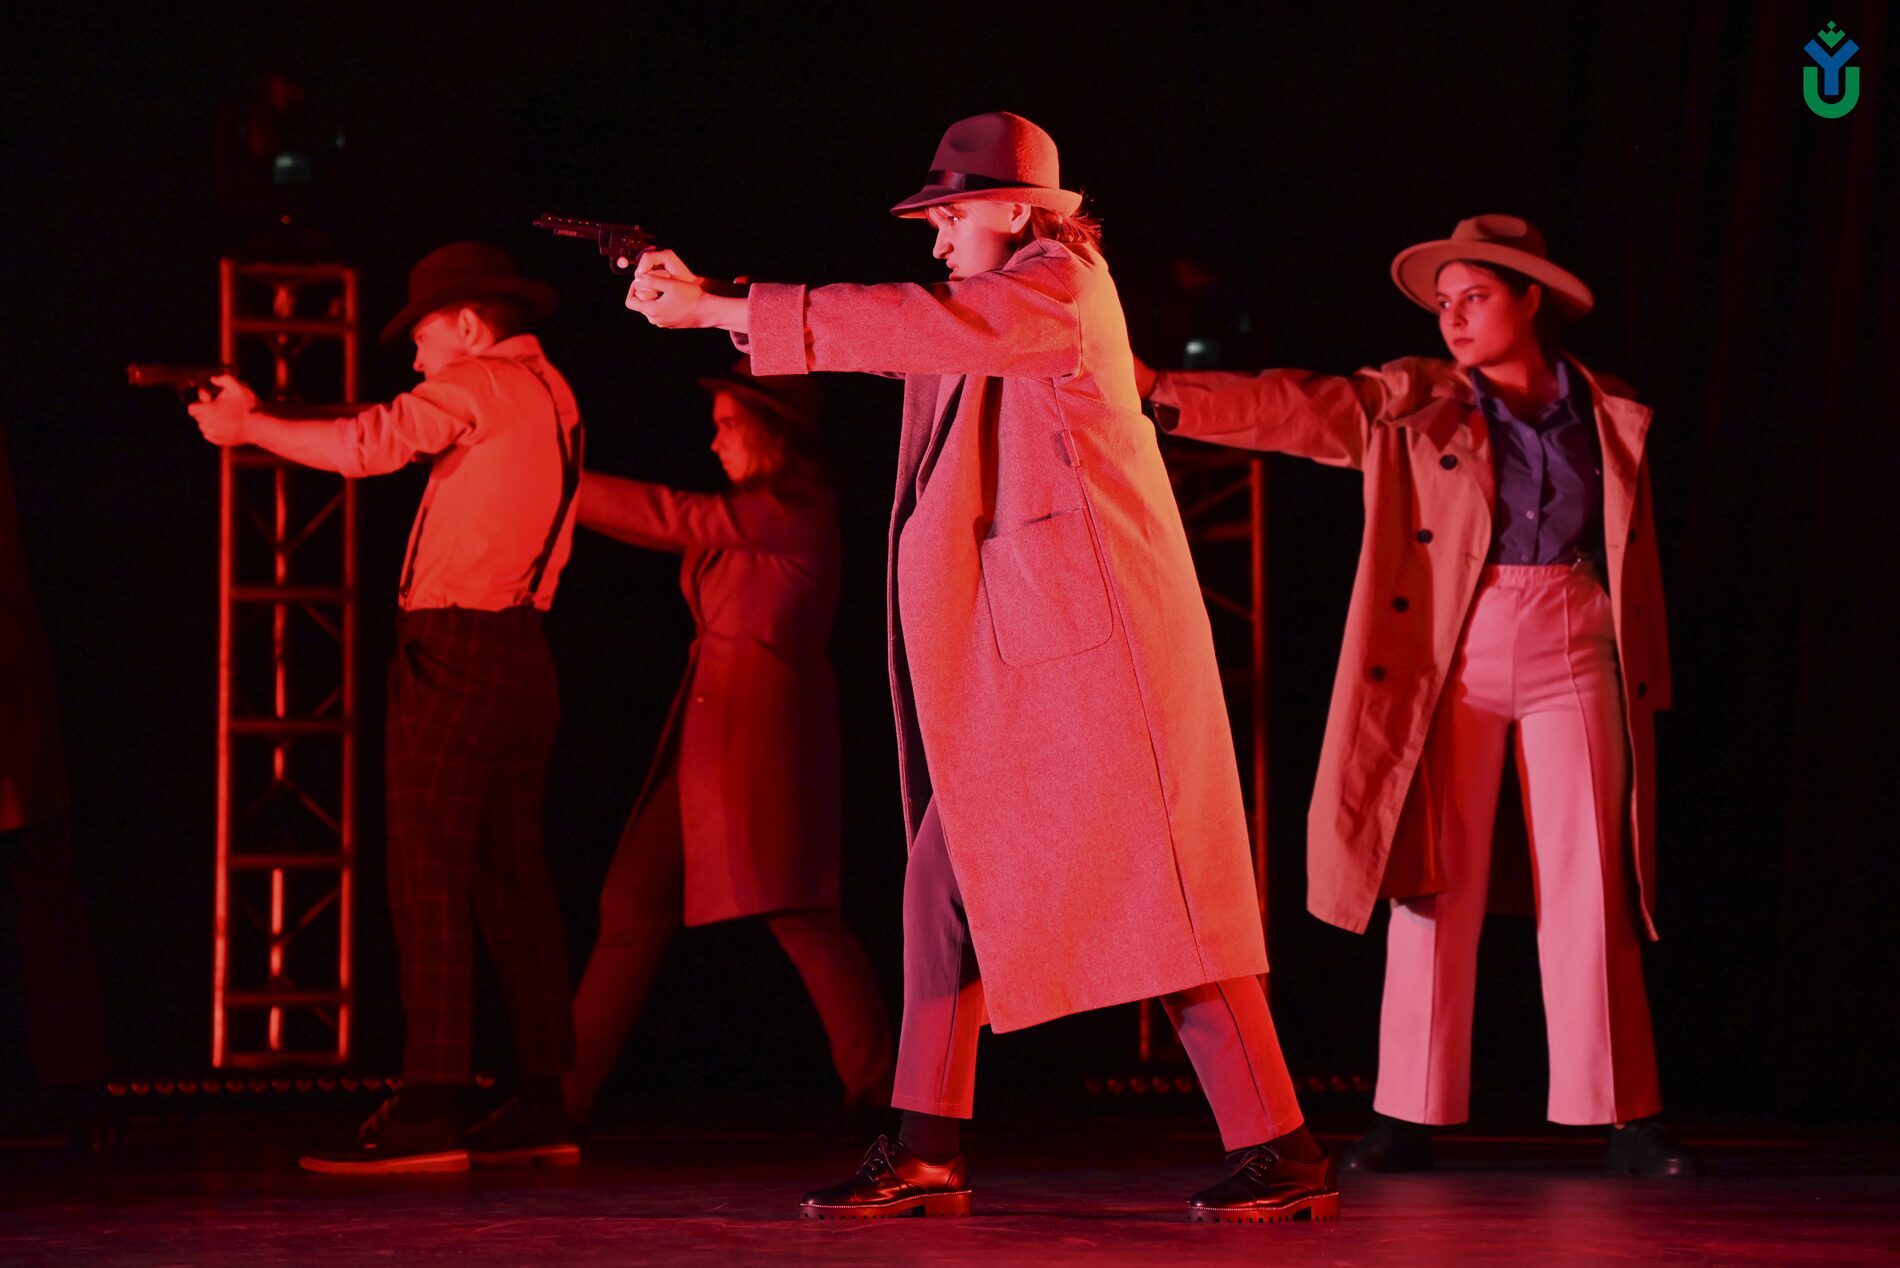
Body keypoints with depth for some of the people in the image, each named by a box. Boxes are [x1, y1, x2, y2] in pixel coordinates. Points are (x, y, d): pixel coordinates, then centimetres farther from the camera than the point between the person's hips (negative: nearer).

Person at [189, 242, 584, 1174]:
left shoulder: (479, 383, -8)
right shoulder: (551, 394, 19)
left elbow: (367, 446, -14)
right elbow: (395, 441, 23)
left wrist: (247, 426, -1)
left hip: (454, 651, -9)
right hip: (521, 655, 9)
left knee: (428, 879, -9)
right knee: (510, 878, 9)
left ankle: (429, 1110, -13)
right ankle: (542, 1108, 8)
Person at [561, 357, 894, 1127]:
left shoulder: (798, 511, -9)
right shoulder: (750, 513, 20)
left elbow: (671, 520, -12)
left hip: (763, 732, -9)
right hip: (707, 734, 9)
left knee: (793, 912, -11)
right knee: (634, 904, 6)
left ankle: (877, 1088, -5)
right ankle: (562, 1096, 7)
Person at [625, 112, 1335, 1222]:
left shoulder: (1062, 286, -8)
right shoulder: (991, 309, 21)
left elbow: (913, 326, -19)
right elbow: (900, 336, 16)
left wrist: (719, 312, -19)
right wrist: (708, 296, 5)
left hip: (1088, 638, -10)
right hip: (1001, 654, 10)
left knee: (1155, 883, -10)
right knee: (949, 881, 5)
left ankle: (1280, 1152, -8)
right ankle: (925, 1153, 9)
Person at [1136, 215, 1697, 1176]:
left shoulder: (1610, 420, 8)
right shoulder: (1410, 404, 4)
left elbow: (1634, 566, 12)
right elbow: (1296, 408, -8)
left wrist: (1644, 686, 11)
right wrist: (1165, 394, -21)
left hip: (1571, 661, 1)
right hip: (1450, 663, -1)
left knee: (1589, 889, 0)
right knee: (1436, 884, -1)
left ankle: (1625, 1118, 5)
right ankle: (1410, 1118, 3)